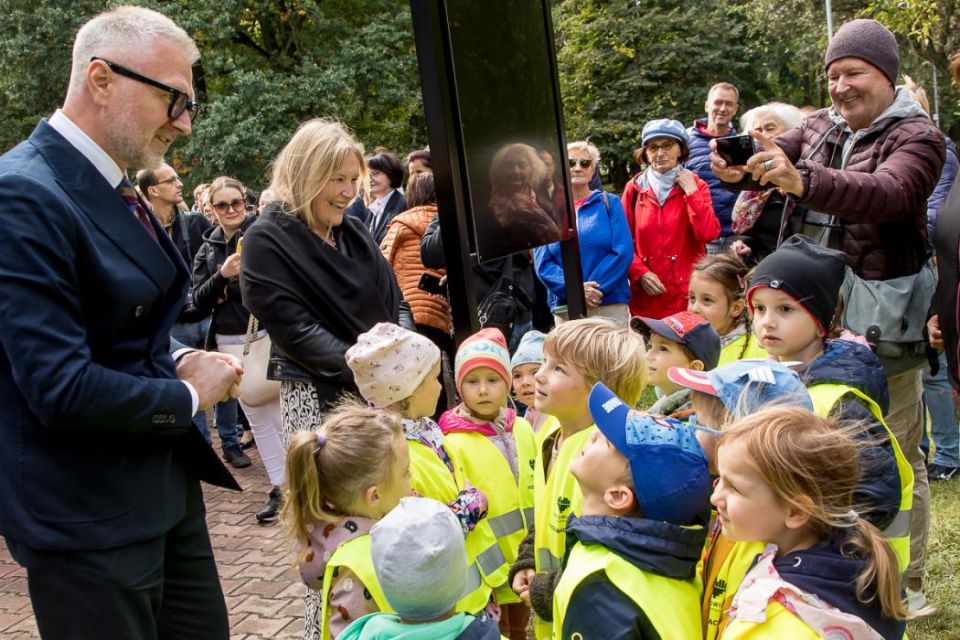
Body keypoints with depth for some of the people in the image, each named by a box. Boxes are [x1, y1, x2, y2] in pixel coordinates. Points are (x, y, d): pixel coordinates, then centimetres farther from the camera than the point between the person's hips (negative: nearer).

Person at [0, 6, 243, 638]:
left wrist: (181, 361, 1)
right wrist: (188, 395, -11)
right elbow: (63, 388, -26)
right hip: (88, 518, -9)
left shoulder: (117, 193, 9)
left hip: (166, 485, 9)